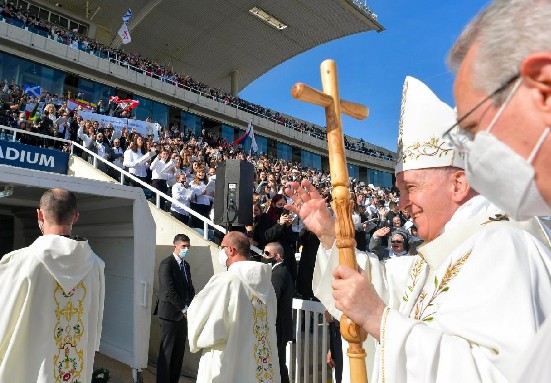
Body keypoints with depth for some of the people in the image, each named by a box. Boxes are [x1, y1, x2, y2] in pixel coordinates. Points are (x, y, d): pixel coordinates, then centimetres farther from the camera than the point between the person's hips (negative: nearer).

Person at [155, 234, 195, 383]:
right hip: (170, 313, -7)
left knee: (179, 352, 11)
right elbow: (169, 291, -18)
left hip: (183, 314, 7)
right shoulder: (166, 264, -12)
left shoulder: (186, 265, 12)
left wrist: (190, 308, 0)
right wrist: (185, 308, -13)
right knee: (167, 352, 2)